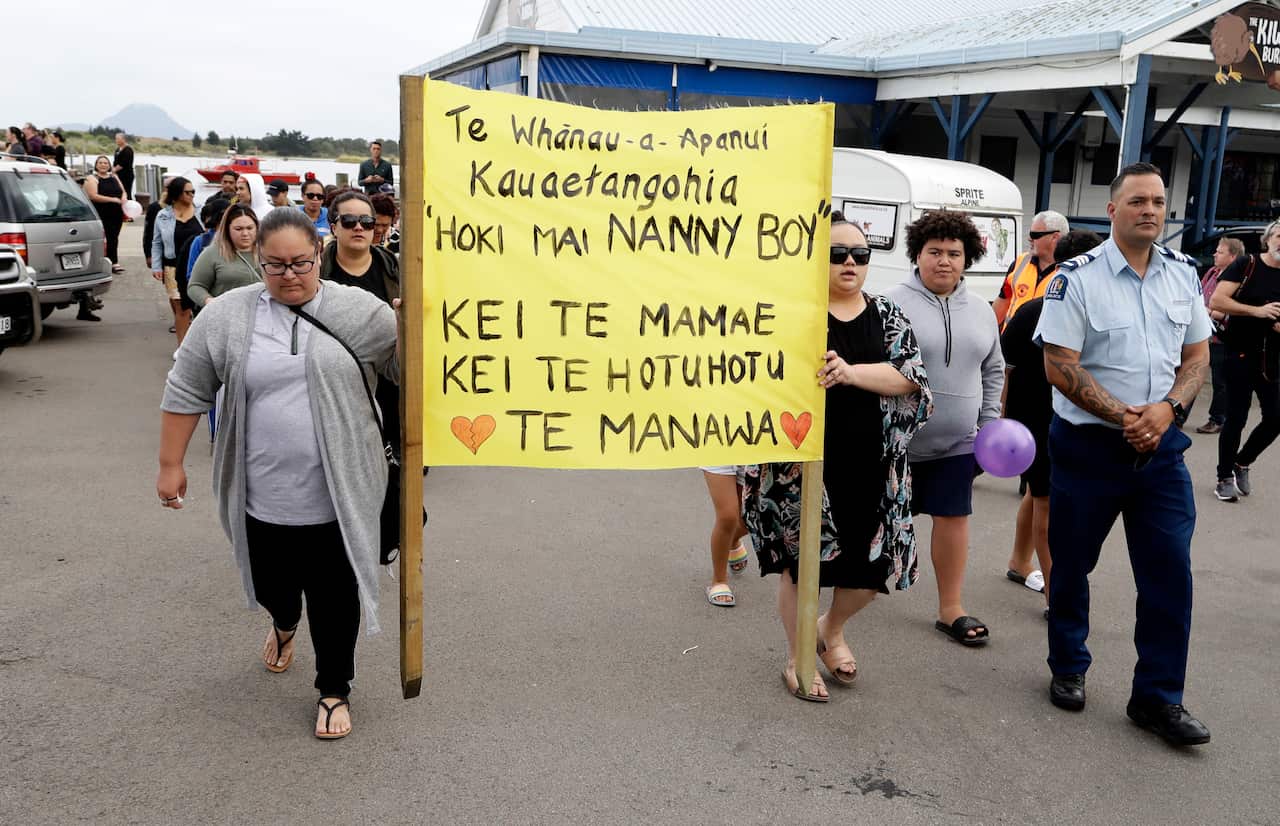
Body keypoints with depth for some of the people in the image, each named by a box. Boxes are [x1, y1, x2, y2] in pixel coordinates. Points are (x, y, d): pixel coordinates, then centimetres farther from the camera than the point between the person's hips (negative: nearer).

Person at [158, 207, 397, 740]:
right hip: (260, 494, 2)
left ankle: (334, 690, 25)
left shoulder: (360, 311, -4)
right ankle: (284, 623, 53)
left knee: (334, 596, 5)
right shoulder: (227, 315, -2)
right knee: (272, 582, 20)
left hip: (337, 493, -2)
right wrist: (171, 464, 3)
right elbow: (186, 391, 3)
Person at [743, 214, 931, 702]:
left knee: (875, 563, 7)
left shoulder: (887, 316, 9)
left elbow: (912, 375, -6)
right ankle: (797, 658, 29)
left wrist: (851, 372, -20)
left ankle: (832, 628, 39)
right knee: (802, 559, 7)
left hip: (871, 467, 3)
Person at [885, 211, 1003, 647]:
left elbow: (993, 371, 17)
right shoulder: (896, 302, -9)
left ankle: (951, 609, 18)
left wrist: (989, 423, 12)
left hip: (957, 442, 4)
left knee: (953, 516, 7)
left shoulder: (980, 310, 8)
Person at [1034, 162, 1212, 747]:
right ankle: (1068, 670, 30)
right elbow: (1060, 367, -13)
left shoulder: (1184, 274, 6)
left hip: (1161, 446, 4)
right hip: (1088, 445, -3)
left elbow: (1197, 356, 10)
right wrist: (1124, 416, -18)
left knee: (1170, 571, 2)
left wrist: (1168, 408, -9)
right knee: (1072, 564, 9)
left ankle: (1158, 697, 15)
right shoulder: (1078, 277, -9)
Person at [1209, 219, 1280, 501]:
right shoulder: (1246, 265, -6)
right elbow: (1216, 301, -14)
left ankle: (1242, 462, 27)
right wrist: (1257, 311, -21)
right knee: (1236, 418, 0)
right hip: (1240, 354, -4)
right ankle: (1225, 478, 15)